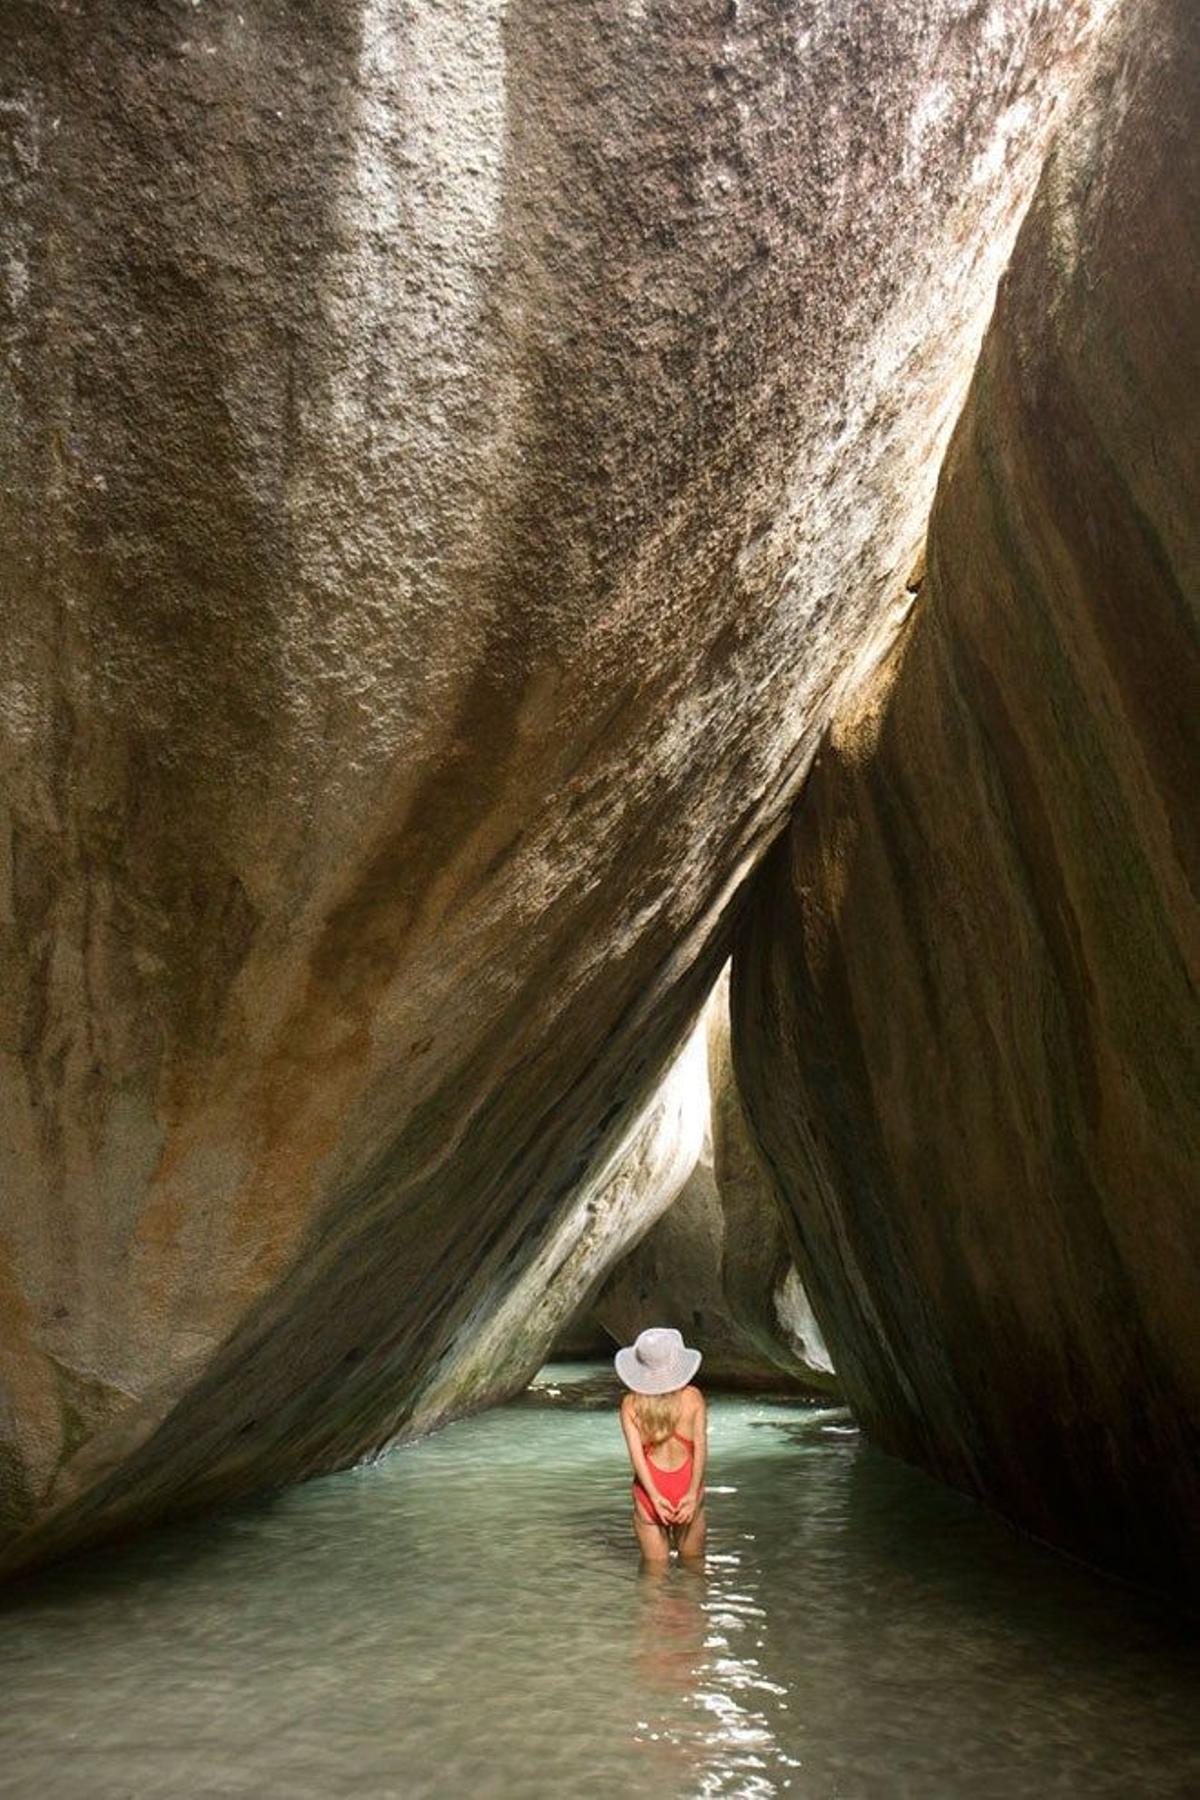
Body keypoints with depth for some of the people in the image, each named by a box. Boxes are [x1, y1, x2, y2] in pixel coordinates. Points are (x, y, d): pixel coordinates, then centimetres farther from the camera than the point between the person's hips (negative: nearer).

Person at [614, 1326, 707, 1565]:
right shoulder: (693, 1397, -5)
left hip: (650, 1491, 0)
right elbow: (700, 1447, -11)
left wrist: (655, 1497, -13)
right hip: (687, 1490, 0)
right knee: (693, 1563, 17)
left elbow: (636, 1453, -11)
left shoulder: (630, 1403, -4)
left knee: (655, 1566, 14)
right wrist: (692, 1494, -13)